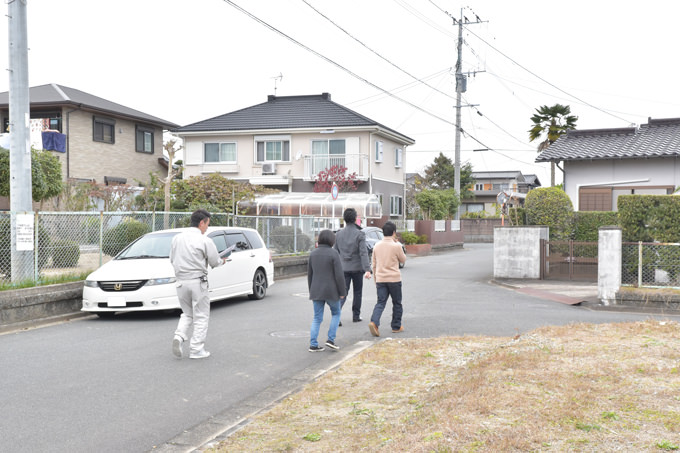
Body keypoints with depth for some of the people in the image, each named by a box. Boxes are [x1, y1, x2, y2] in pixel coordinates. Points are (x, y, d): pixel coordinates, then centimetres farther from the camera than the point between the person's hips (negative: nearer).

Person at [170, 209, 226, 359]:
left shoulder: (177, 238, 6)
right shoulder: (205, 241, -10)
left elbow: (172, 260, 13)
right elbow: (215, 262, -4)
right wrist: (222, 261, 17)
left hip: (181, 281, 5)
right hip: (198, 282, -5)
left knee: (187, 314, 19)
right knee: (201, 316, 5)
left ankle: (179, 337, -5)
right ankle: (196, 349, 5)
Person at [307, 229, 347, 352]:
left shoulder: (313, 253, 4)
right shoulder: (333, 254, -12)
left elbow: (310, 274, 9)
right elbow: (339, 275, -14)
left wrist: (311, 292, 18)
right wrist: (342, 292, -5)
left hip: (316, 291, 4)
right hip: (331, 291, -4)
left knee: (317, 318, 10)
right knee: (336, 313, 17)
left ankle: (313, 344, 7)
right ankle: (330, 339, 8)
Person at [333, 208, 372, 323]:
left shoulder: (339, 234, 2)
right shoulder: (360, 234, -10)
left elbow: (335, 252, 6)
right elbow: (363, 253, -17)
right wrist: (367, 269, -19)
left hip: (344, 268, 2)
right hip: (357, 267, -2)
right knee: (357, 292, 14)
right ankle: (356, 315, 21)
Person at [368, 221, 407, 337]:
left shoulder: (377, 246, 4)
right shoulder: (396, 246, -11)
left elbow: (374, 264, 10)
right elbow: (403, 259, 5)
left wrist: (375, 278, 20)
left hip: (380, 279, 4)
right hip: (394, 279, -3)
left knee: (380, 302, 2)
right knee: (397, 303, 12)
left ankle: (374, 322, -20)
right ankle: (396, 326, 20)